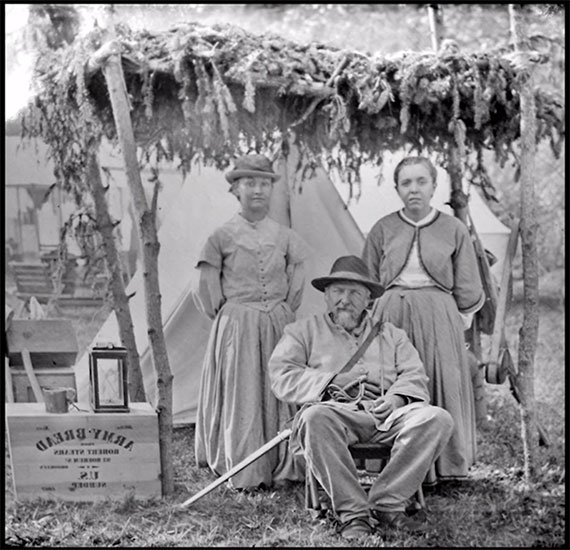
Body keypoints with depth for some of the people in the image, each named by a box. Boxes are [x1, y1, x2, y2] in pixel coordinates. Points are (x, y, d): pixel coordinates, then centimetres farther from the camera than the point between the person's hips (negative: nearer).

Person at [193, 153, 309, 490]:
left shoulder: (286, 238, 6)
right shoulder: (221, 237, -1)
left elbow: (296, 286, 11)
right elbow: (208, 289, 2)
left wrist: (282, 313, 5)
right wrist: (226, 315, 2)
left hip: (278, 325, 2)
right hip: (236, 326, -2)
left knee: (281, 395, 3)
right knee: (239, 396, -1)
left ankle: (282, 469, 12)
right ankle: (241, 473, 7)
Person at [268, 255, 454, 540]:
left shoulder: (392, 335, 27)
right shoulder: (304, 330, 19)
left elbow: (415, 377, 15)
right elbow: (281, 377, 5)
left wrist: (397, 398, -9)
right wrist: (332, 381, -7)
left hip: (385, 416, 3)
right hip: (335, 411, -2)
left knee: (437, 418, -26)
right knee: (314, 417, -39)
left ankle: (386, 503, -22)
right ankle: (352, 512, -31)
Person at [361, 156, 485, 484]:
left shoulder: (453, 229, 4)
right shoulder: (383, 229, 6)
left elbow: (466, 289, 9)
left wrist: (456, 320, 5)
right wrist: (390, 308, 8)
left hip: (440, 318, 0)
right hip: (392, 317, 1)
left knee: (442, 387, 0)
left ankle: (445, 467, 11)